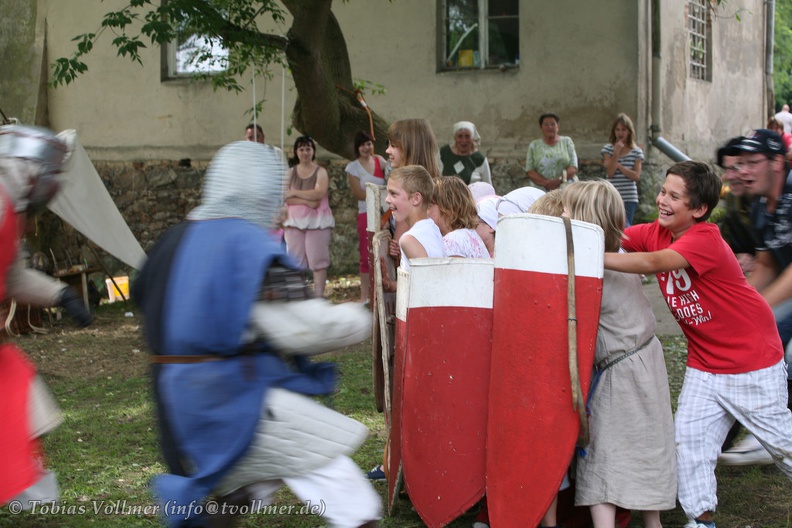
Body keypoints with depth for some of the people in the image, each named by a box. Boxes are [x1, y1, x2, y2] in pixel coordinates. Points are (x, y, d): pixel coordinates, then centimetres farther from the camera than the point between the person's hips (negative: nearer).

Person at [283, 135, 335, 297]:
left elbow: (318, 193, -13)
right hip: (294, 221, 2)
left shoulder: (320, 172, 3)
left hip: (317, 222, -2)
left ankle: (319, 296, -1)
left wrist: (294, 193, -7)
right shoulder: (290, 173, 10)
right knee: (295, 260, 1)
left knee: (318, 260, -4)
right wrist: (307, 201, -15)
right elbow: (284, 198, -2)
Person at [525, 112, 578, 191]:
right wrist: (546, 183, -13)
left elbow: (573, 168, 4)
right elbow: (529, 171, 5)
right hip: (541, 190, 0)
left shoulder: (567, 141, 14)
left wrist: (559, 180, -14)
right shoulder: (534, 145, 14)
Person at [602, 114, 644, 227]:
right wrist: (616, 153, -12)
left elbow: (636, 176, -3)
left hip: (630, 198, 1)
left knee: (626, 227, 1)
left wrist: (618, 165, -9)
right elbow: (610, 172, -5)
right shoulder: (608, 149, 6)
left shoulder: (636, 152, 6)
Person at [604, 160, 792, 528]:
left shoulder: (705, 239, -25)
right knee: (689, 439, 0)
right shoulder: (655, 233, -1)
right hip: (703, 363, 7)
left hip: (753, 361, -6)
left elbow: (651, 263, -38)